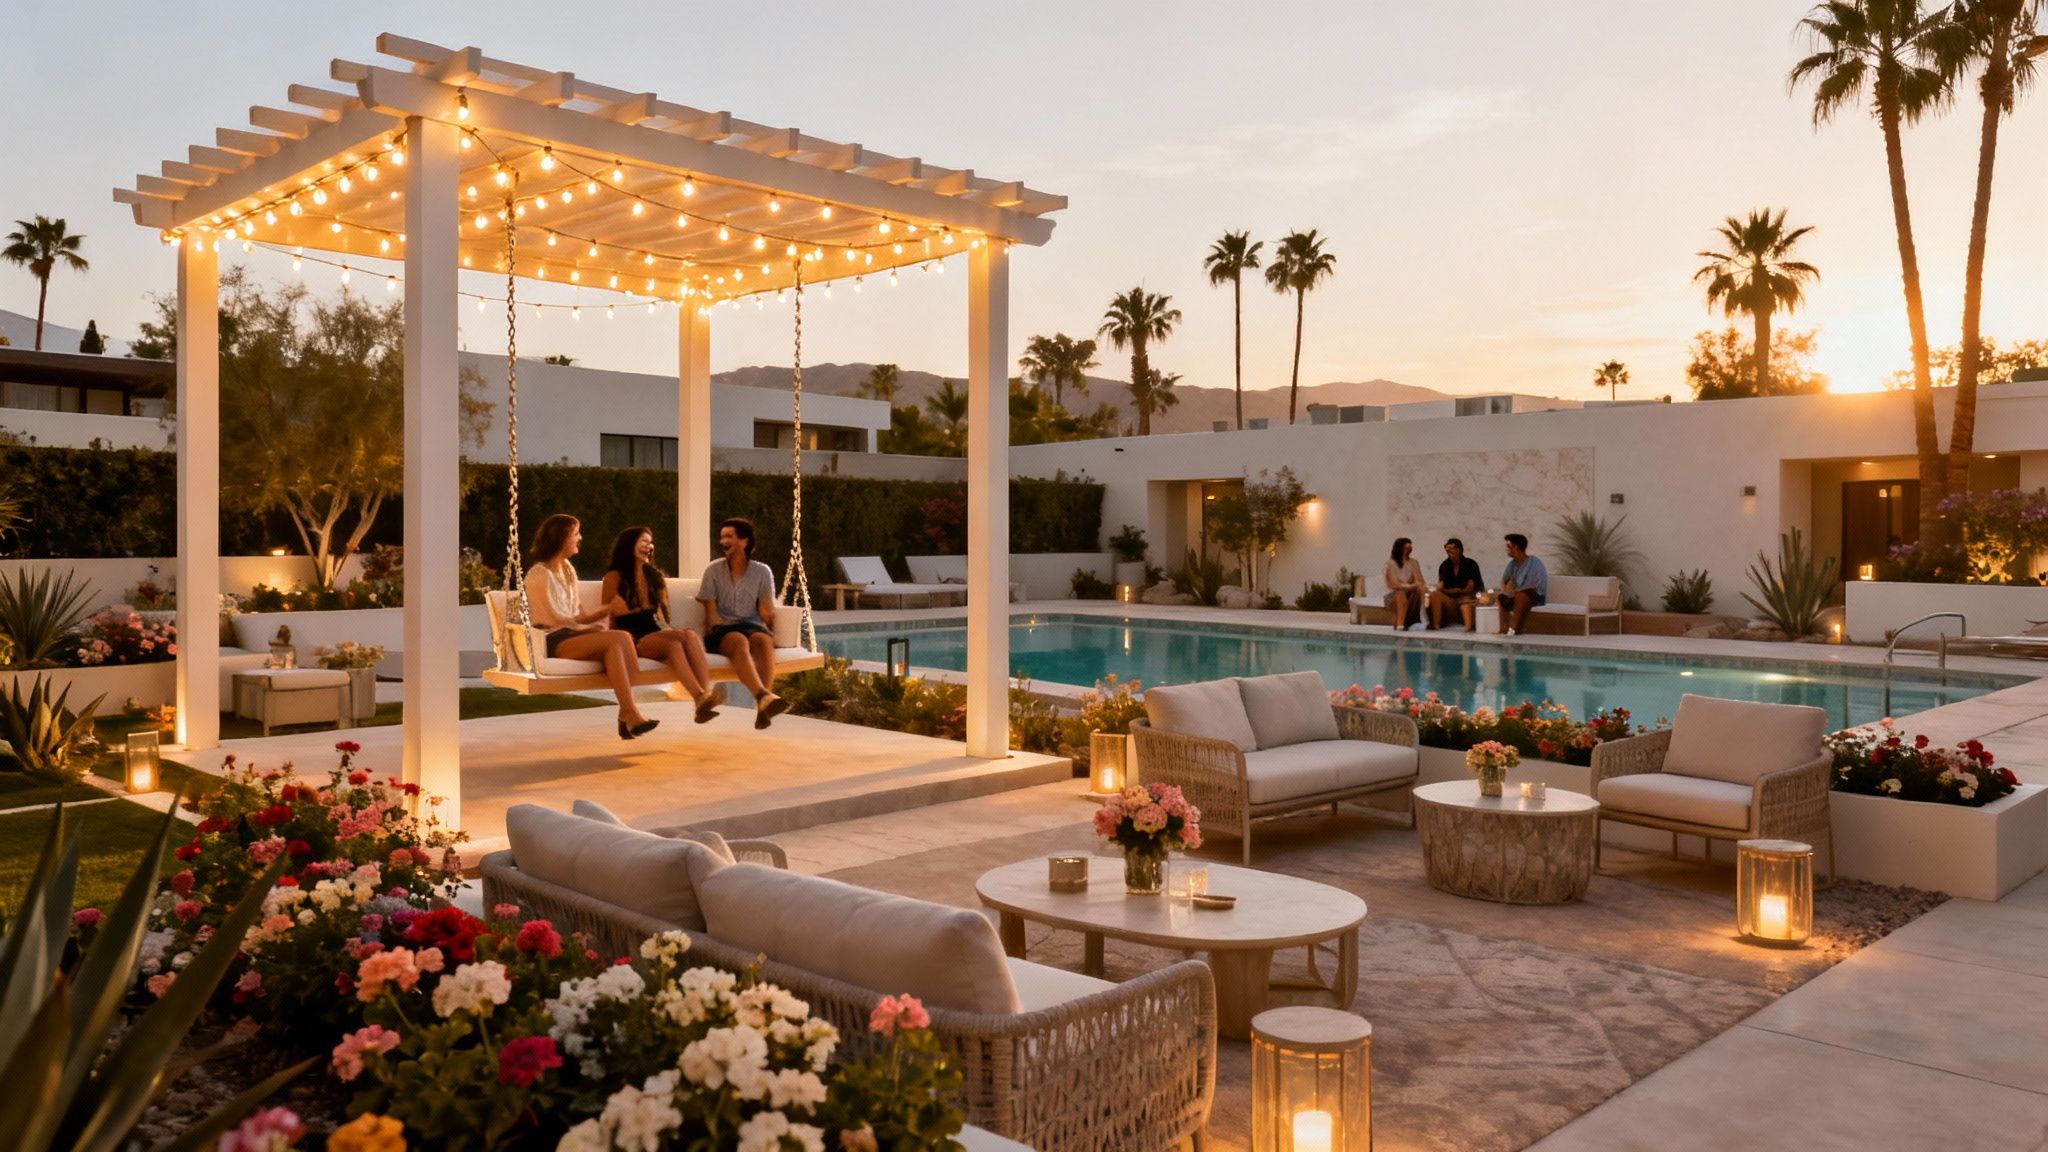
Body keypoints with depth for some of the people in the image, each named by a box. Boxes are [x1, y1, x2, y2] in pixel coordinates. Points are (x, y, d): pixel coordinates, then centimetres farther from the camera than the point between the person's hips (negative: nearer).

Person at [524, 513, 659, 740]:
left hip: (572, 632, 7)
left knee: (623, 637, -24)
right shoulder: (540, 574, -6)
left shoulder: (567, 570, 21)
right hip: (552, 641, -7)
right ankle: (630, 713, -32)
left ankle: (628, 713, -30)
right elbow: (557, 618, -11)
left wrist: (605, 610, -3)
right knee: (616, 640, -30)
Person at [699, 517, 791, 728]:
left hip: (752, 625, 1)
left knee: (764, 640, -36)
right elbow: (711, 612, 5)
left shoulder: (762, 572, 11)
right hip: (722, 629, -1)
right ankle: (764, 697, -62)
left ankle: (761, 706, -52)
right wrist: (719, 630, -11)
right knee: (739, 642, -38)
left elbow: (766, 612, 6)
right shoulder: (713, 570, 10)